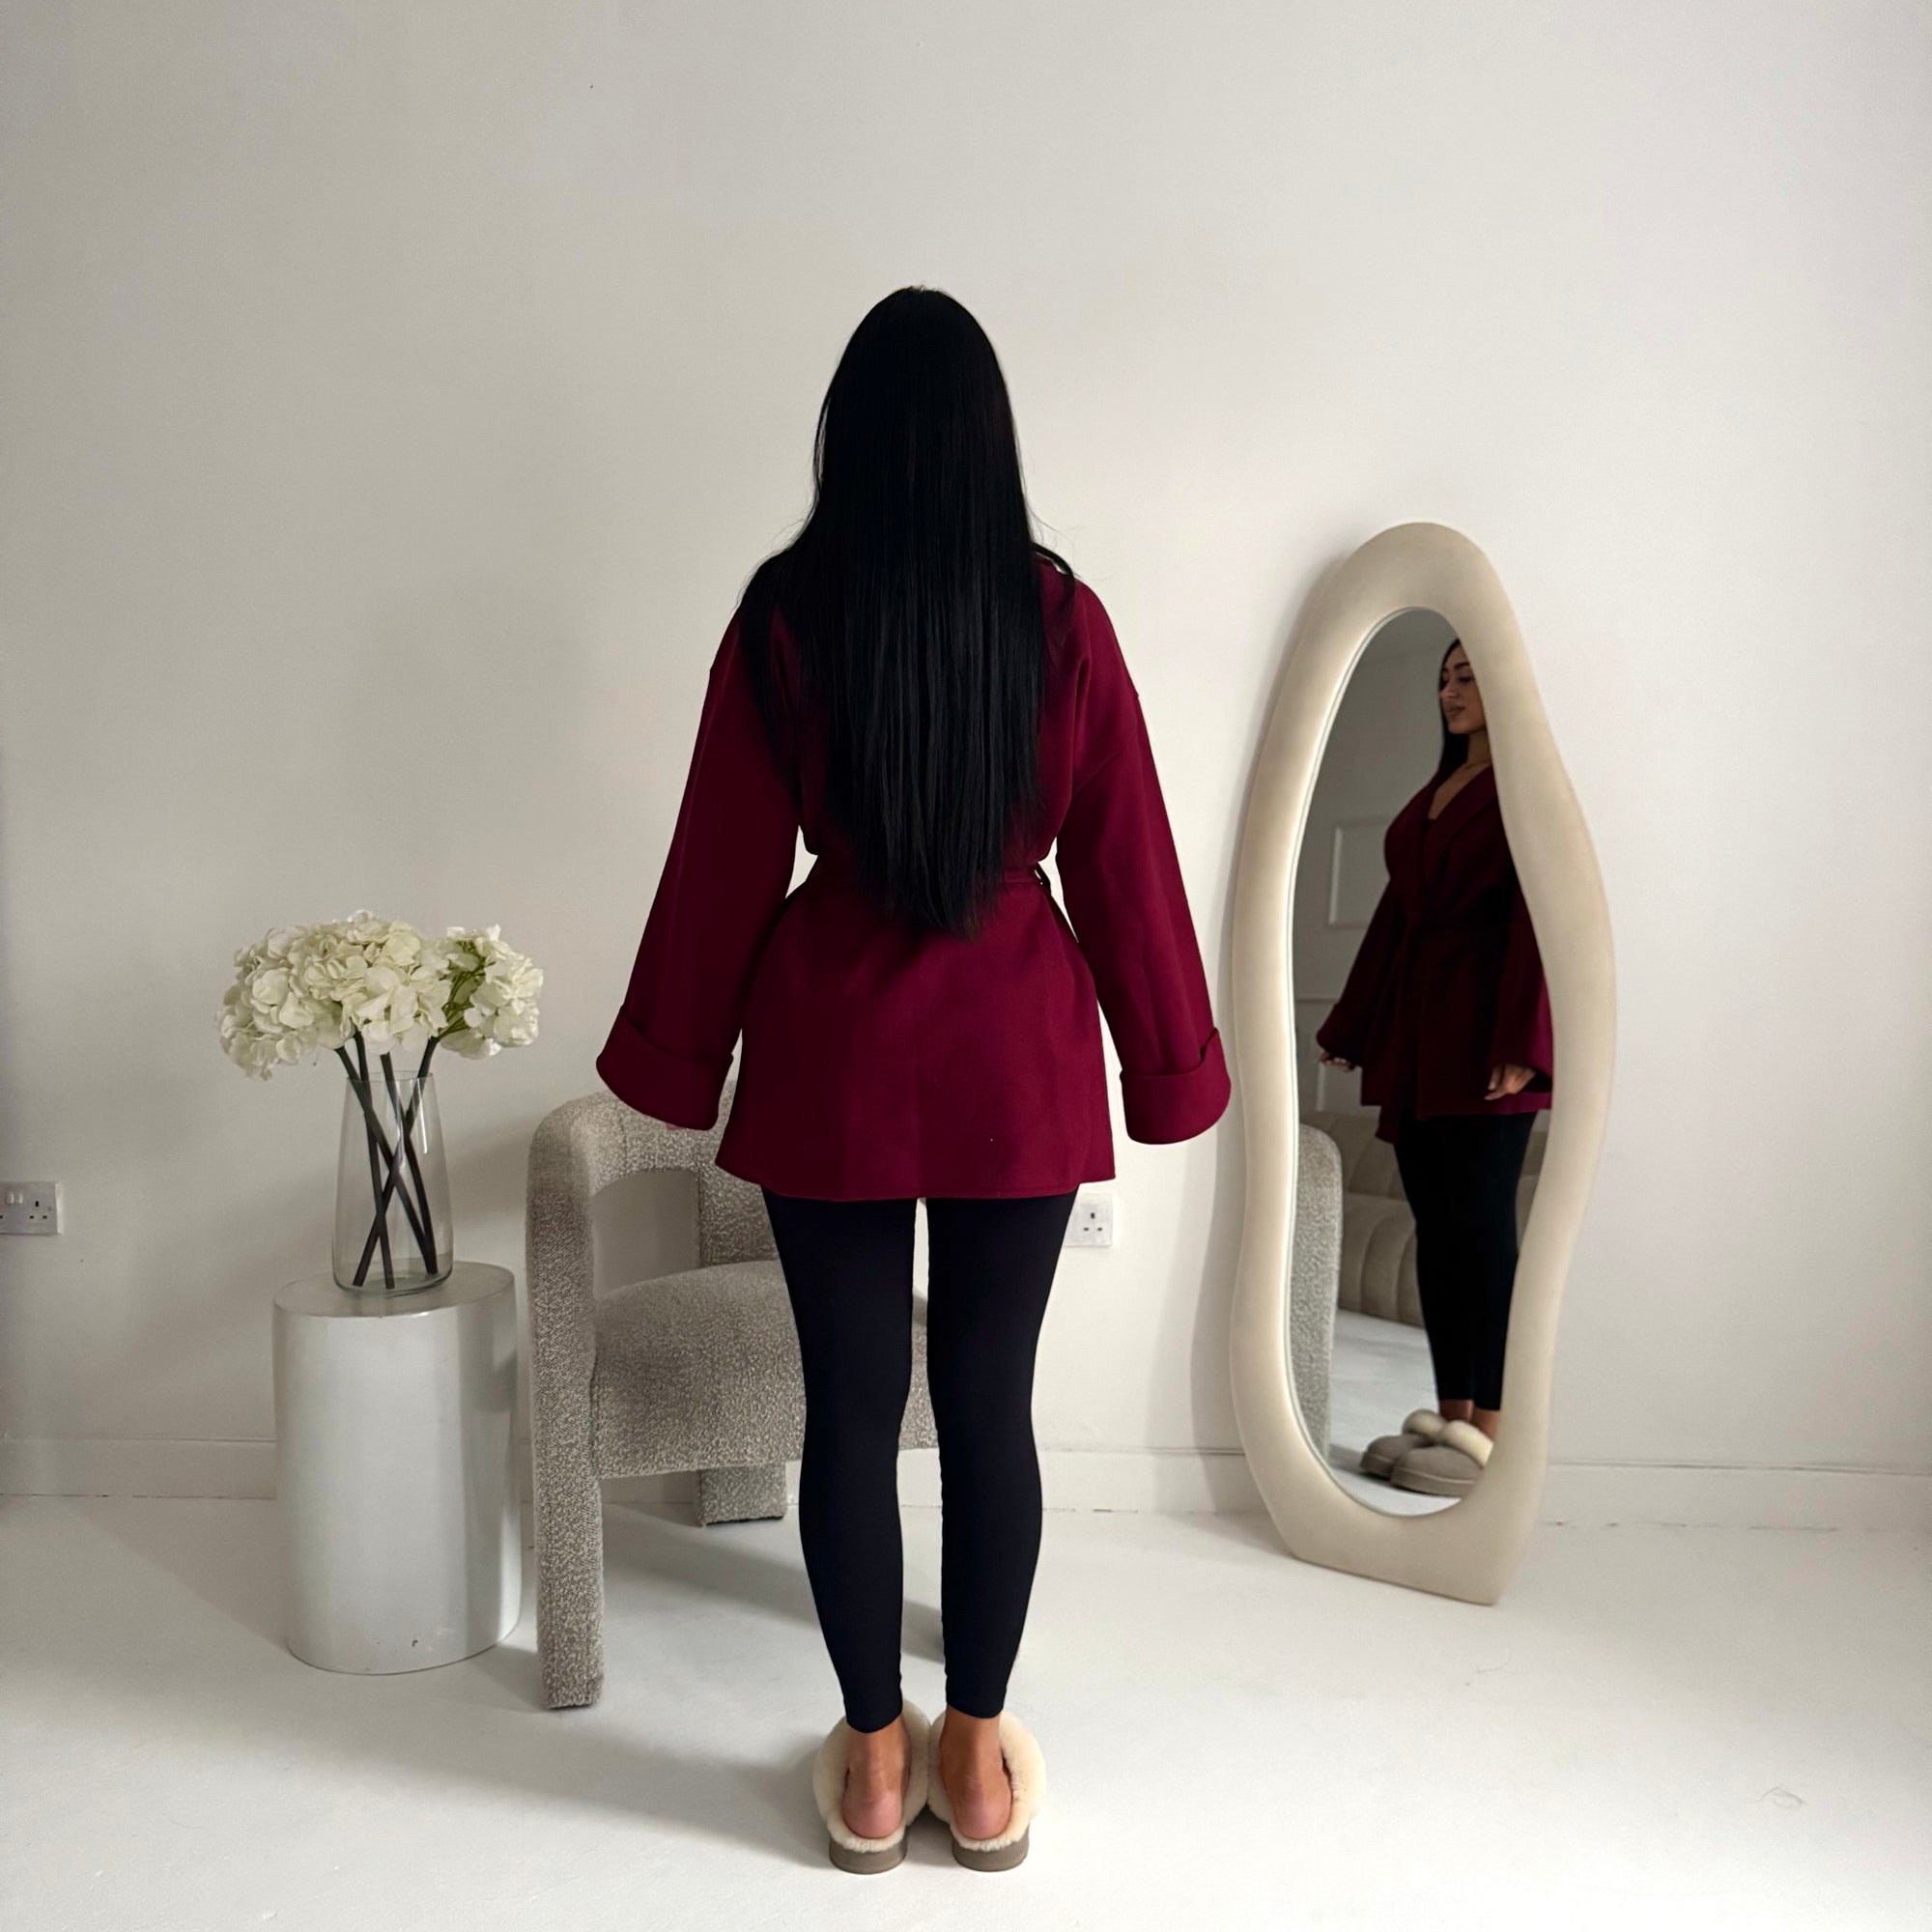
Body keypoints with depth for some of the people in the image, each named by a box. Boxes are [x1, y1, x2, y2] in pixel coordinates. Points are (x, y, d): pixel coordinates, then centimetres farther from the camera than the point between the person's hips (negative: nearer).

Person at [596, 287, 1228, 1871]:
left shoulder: (784, 616, -6)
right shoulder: (1060, 614, -4)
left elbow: (725, 860, -3)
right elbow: (1123, 858, -1)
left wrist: (677, 1056, 9)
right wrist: (1167, 1060, 8)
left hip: (831, 1062, -1)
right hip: (1015, 1062, 1)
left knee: (851, 1407, 10)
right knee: (990, 1402, 11)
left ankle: (874, 1763, 25)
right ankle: (981, 1755, 25)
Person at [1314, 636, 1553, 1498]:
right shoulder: (1436, 791, 20)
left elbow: (1539, 913, -13)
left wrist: (1521, 1043, -21)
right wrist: (1352, 1024, 20)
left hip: (1482, 1028, -8)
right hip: (1414, 1024, 8)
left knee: (1480, 1222, -7)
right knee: (1434, 1222, 8)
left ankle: (1490, 1430, -1)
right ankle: (1447, 1414, 15)